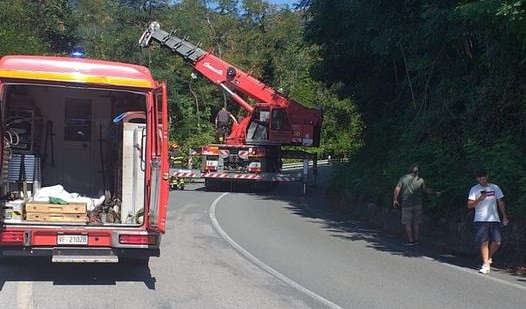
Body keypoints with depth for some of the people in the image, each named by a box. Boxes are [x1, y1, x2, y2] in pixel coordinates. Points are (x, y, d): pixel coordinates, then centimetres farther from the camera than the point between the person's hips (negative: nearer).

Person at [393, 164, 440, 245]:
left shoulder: (403, 178, 0)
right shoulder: (420, 180, 3)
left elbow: (397, 189, -7)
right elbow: (427, 190, 7)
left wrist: (395, 200, 0)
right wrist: (436, 193, 23)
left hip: (406, 204, -2)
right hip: (417, 204, 2)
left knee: (408, 223, 4)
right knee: (416, 223, 11)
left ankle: (410, 240, 1)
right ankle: (416, 239, 14)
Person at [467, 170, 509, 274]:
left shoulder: (495, 187, 10)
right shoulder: (474, 189, 2)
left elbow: (501, 202, 15)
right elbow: (469, 205, -2)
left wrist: (504, 216, 10)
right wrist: (479, 199, -18)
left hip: (494, 219, 2)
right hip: (481, 220, -2)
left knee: (497, 242, -4)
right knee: (484, 242, -5)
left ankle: (489, 258, 22)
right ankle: (486, 264, 1)